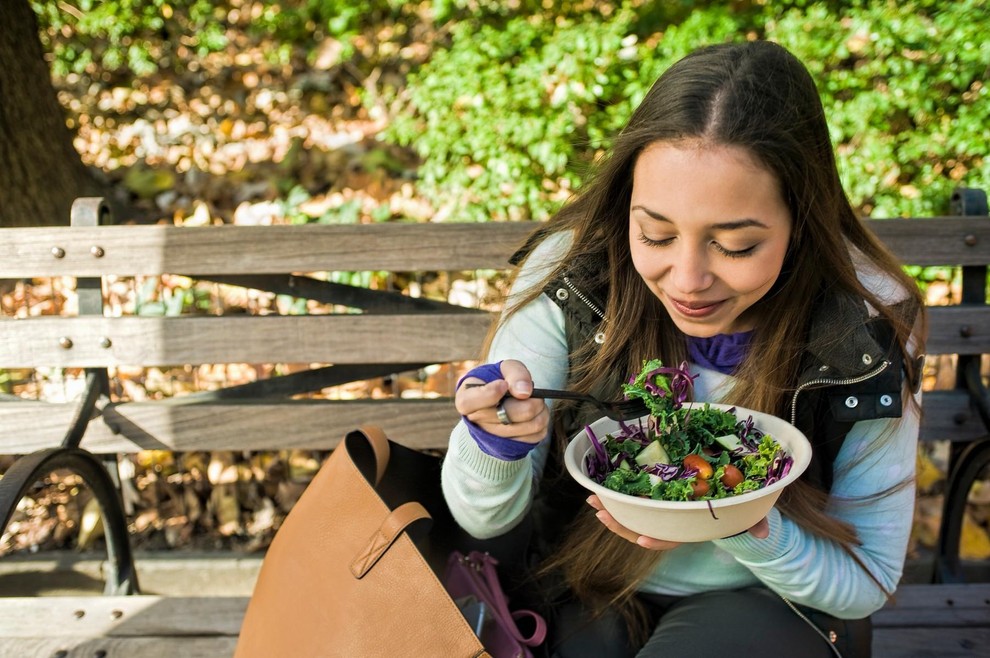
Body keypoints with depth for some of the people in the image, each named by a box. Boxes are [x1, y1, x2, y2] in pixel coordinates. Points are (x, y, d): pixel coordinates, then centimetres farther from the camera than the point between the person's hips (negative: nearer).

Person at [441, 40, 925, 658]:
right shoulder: (569, 274, -20)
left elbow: (867, 581, -8)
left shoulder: (868, 334, -20)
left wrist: (745, 527, -29)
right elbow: (484, 518, -12)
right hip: (585, 594, 1)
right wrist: (494, 442, -35)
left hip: (769, 605, 0)